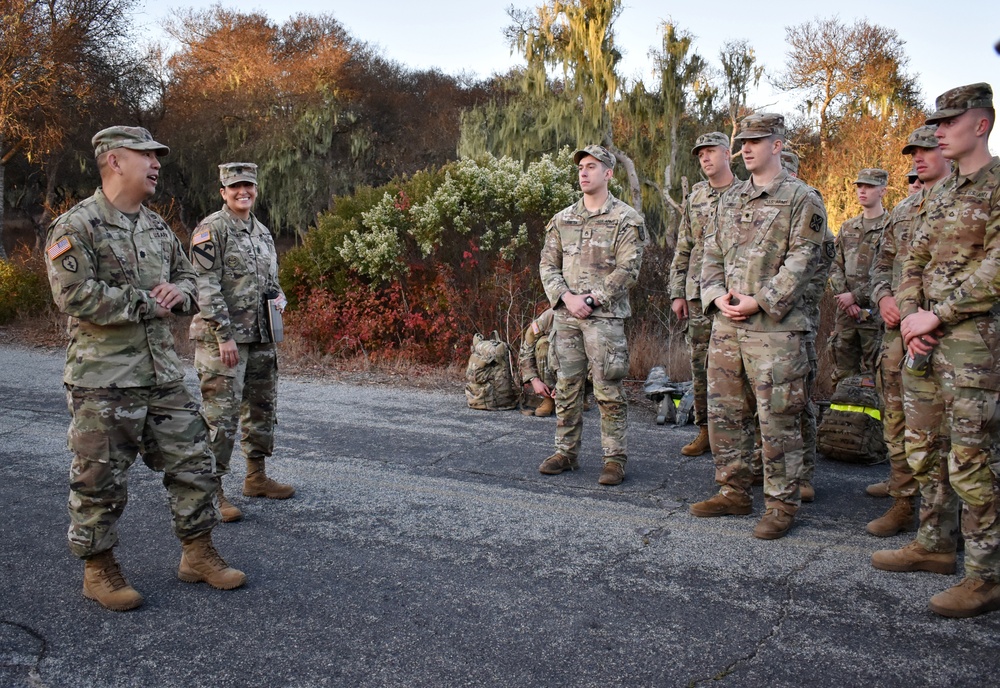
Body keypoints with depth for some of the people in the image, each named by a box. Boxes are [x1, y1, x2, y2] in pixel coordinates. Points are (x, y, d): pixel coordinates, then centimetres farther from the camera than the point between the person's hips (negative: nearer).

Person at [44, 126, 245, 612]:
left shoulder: (158, 227, 14)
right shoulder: (76, 226, -9)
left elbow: (188, 278, 21)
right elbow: (75, 294, -20)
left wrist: (178, 293, -3)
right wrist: (149, 304, -14)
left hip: (163, 374, 7)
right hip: (104, 378, -7)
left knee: (192, 462, 10)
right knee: (100, 479, 4)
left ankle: (198, 554, 24)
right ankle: (98, 570, 22)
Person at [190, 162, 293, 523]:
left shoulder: (263, 232, 15)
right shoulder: (211, 229, -9)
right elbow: (206, 286, -15)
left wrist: (279, 297, 7)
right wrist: (224, 335, -20)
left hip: (261, 336, 8)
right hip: (224, 337, -8)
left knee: (262, 407, 15)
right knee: (221, 414, -7)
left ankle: (256, 477, 30)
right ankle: (212, 490, 1)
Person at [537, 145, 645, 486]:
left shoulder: (626, 219, -1)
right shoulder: (563, 219, 13)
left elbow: (627, 270, -8)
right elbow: (548, 265, 9)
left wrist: (592, 299, -14)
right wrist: (567, 297, -7)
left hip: (605, 315, -4)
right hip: (566, 314, 5)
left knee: (609, 391, -3)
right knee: (566, 387, 9)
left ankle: (615, 458, 6)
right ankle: (566, 452, 19)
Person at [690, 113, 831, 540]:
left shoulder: (802, 199, -3)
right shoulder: (730, 199, 17)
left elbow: (803, 260, -11)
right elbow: (712, 253, 15)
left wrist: (759, 301, -17)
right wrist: (717, 296, -3)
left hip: (774, 327, -7)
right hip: (726, 325, 7)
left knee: (778, 419, -1)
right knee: (723, 413, 11)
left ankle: (781, 504, 11)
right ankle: (734, 493, 25)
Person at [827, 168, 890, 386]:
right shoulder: (847, 228, 16)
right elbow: (835, 267, 12)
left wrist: (855, 296, -12)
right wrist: (843, 296, -4)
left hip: (875, 313, -5)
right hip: (846, 313, 6)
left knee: (874, 374, -3)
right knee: (842, 375, 9)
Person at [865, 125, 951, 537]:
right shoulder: (903, 210, 19)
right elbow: (882, 264, 21)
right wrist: (883, 297, 0)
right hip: (897, 327, 7)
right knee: (895, 416, 12)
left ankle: (936, 512, 0)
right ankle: (902, 497, 25)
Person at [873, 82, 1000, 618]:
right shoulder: (939, 194, 17)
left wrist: (936, 315, -16)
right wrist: (910, 315, -1)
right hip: (926, 337, 8)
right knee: (924, 448, 14)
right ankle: (934, 545, 27)